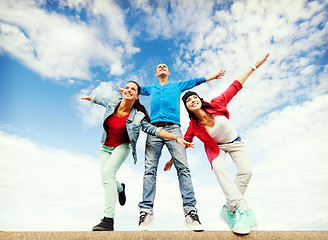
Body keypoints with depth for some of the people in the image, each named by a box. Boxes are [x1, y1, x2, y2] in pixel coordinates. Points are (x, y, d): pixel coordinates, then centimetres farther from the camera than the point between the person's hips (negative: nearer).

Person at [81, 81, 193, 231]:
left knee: (108, 171, -28)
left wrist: (176, 138, -26)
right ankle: (120, 188, 38)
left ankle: (108, 219, -23)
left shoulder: (137, 117, -19)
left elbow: (154, 130, -18)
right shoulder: (113, 102, -9)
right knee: (106, 180, -1)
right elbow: (102, 101, 14)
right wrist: (90, 98, 34)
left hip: (122, 147, -4)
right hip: (105, 147, 5)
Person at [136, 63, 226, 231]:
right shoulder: (151, 88, 32)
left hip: (173, 128, -1)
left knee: (183, 167, -15)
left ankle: (190, 210, -13)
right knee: (150, 169, -10)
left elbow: (196, 81, 33)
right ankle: (146, 211, -9)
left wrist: (215, 76, 36)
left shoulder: (178, 85, 29)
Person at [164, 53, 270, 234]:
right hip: (216, 147, -1)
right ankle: (243, 209, -29)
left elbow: (235, 86, -14)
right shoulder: (193, 127, -20)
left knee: (246, 171, -19)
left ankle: (229, 209, -7)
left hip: (235, 142, 2)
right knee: (219, 169, -31)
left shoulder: (216, 105, -22)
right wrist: (172, 160, 3)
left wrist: (254, 66, -11)